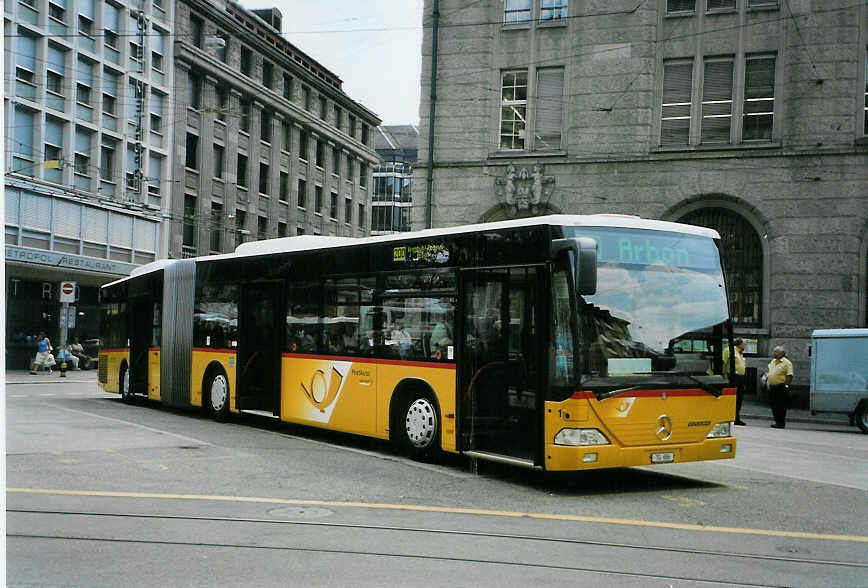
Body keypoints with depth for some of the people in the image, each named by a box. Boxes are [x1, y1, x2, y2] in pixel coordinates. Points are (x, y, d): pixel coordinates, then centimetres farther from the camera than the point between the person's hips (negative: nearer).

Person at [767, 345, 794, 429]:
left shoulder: (786, 363, -7)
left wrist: (786, 385, -18)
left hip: (781, 388, -8)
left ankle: (781, 423, -1)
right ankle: (777, 421, 19)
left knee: (781, 406, -5)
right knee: (774, 405, 10)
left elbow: (789, 376, -13)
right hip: (772, 387, 8)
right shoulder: (772, 362, 17)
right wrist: (769, 384, 16)